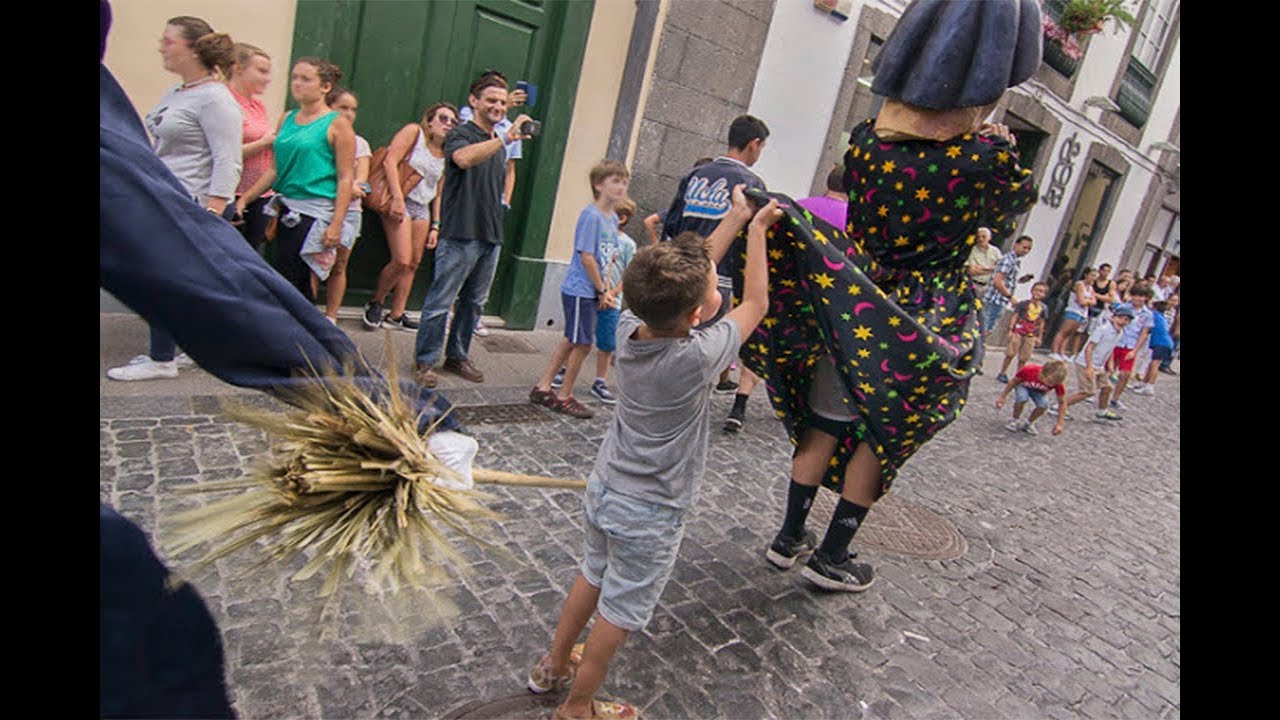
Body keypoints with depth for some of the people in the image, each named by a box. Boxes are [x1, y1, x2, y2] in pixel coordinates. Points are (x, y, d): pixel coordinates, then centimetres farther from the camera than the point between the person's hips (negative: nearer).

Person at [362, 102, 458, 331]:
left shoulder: (447, 155, 12)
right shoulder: (414, 132, -3)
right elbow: (390, 161, -13)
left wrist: (435, 226, 9)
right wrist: (397, 197, -22)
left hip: (422, 209, 6)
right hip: (401, 203, -6)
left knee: (414, 263, 4)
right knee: (402, 260, -14)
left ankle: (397, 314, 12)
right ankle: (375, 303, 9)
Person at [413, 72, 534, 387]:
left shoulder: (498, 143, 20)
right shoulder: (460, 134, -3)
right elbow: (464, 158, -28)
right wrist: (506, 138, -32)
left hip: (491, 236, 8)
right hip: (461, 234, -7)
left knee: (474, 302, 12)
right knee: (440, 301, -3)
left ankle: (457, 356, 23)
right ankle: (425, 360, 7)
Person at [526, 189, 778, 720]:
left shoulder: (629, 327, -12)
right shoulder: (698, 357, -29)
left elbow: (691, 273, 2)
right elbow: (755, 303, -12)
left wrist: (734, 219, 10)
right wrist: (757, 231, 0)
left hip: (604, 489, 7)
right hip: (649, 514, -6)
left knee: (593, 577, 27)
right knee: (620, 612, 13)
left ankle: (553, 667, 46)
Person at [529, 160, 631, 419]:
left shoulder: (613, 218, 10)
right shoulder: (591, 215, -16)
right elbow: (586, 257, -19)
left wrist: (606, 289, 5)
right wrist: (603, 290, -13)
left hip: (591, 291, 9)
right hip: (580, 290, -9)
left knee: (572, 340, 14)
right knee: (583, 343, 0)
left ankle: (543, 387, 24)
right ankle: (564, 396, 15)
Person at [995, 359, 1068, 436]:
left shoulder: (1057, 383, -34)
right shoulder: (1028, 370, -40)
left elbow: (1062, 403, -20)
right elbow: (1013, 381, -19)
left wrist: (1060, 423, -24)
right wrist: (1002, 397, -12)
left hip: (1039, 391, 2)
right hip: (1023, 385, -2)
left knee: (1044, 405, -28)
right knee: (1022, 398, -34)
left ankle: (1028, 423, 1)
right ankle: (1015, 420, -7)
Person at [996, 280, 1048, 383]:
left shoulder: (1043, 308, 6)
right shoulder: (1023, 304, -4)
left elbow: (1041, 323, 12)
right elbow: (1015, 316, -5)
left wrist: (1039, 337, 12)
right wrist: (1010, 330, -13)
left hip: (1031, 335, 3)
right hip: (1018, 331, -3)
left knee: (1023, 358, 5)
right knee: (1010, 354, -3)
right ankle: (1002, 373, 8)